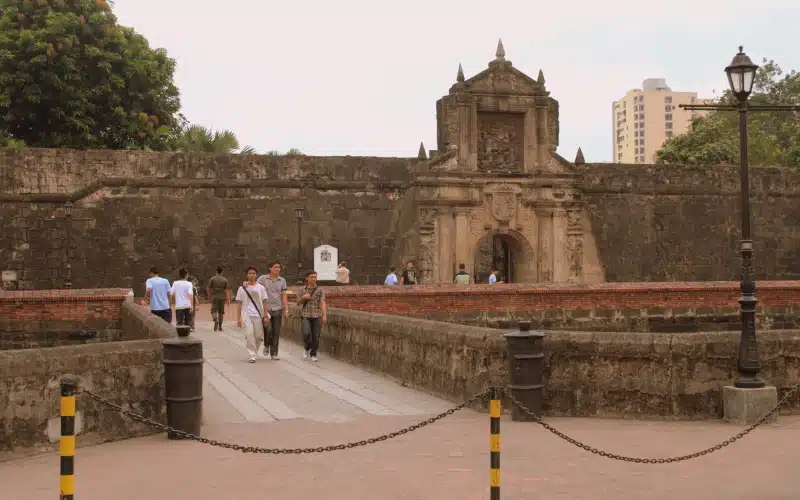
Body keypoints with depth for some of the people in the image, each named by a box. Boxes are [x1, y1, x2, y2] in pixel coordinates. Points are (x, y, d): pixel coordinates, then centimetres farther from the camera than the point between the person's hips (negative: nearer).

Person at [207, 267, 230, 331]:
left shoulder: (212, 279, -1)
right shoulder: (225, 279, 1)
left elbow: (208, 288, 1)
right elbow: (227, 290, -4)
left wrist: (209, 295, 17)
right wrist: (228, 299, -4)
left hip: (214, 297, -1)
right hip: (222, 297, 1)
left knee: (214, 310, 0)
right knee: (221, 311, 10)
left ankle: (216, 320, -29)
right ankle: (220, 326, 14)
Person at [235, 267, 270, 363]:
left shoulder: (261, 288, 5)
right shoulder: (242, 288, 3)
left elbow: (264, 303, 6)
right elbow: (239, 304, 4)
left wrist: (265, 316, -1)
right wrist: (238, 318, -1)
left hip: (258, 315, 2)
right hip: (246, 315, -1)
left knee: (258, 336, 4)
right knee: (249, 334, -18)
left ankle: (254, 351, 31)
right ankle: (252, 355, -11)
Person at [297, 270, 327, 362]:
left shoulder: (320, 290, -3)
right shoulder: (303, 290, 3)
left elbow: (323, 303, -12)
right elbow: (298, 303, 10)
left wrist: (325, 315, -25)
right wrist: (303, 297, -11)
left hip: (317, 316, 0)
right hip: (305, 316, 0)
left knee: (316, 336, 2)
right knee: (306, 334, -16)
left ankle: (313, 354, 21)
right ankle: (307, 348, 13)